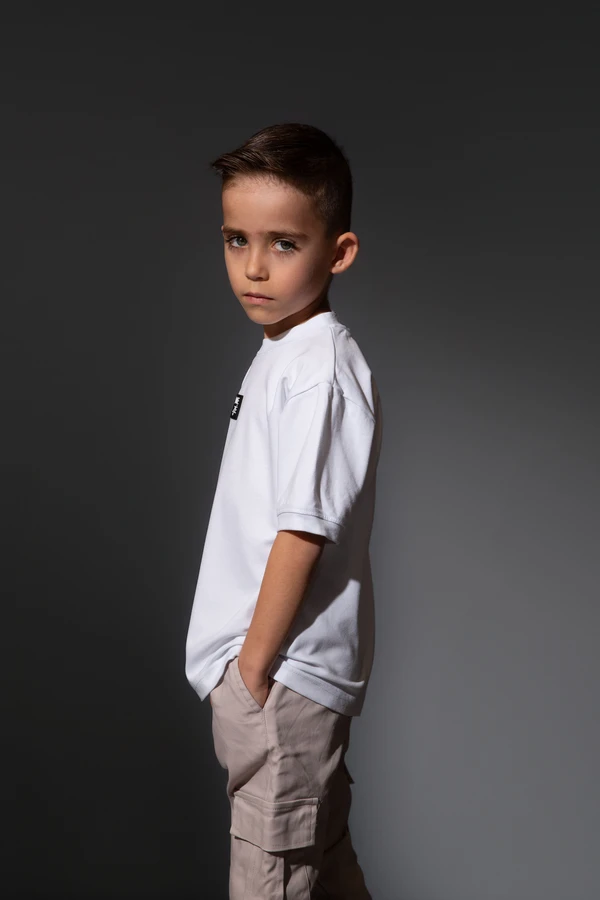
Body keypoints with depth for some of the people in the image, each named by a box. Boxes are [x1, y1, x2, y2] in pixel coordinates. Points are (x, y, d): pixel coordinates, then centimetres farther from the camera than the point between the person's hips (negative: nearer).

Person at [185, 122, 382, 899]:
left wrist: (254, 663, -17)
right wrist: (249, 661, 16)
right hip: (275, 668, 9)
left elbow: (303, 530, -23)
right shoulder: (281, 354, 9)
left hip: (281, 675, -9)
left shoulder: (320, 368, -21)